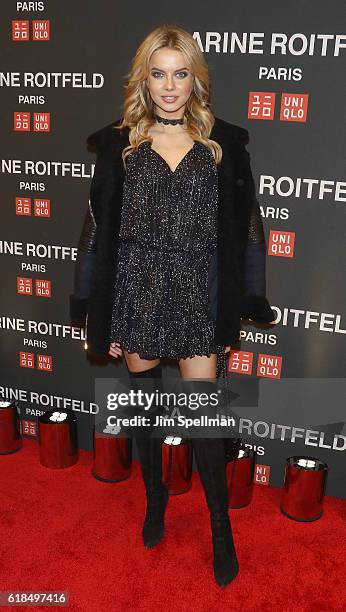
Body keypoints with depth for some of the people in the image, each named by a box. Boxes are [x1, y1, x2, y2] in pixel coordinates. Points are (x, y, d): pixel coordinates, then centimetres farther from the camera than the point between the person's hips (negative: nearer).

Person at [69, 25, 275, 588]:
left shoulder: (222, 144, 2)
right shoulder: (119, 145, 2)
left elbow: (238, 234, 4)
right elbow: (100, 231, 2)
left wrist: (234, 313, 1)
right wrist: (99, 318, -1)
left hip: (197, 296, -1)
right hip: (137, 292, 1)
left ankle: (221, 527, 23)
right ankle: (155, 495, 39)